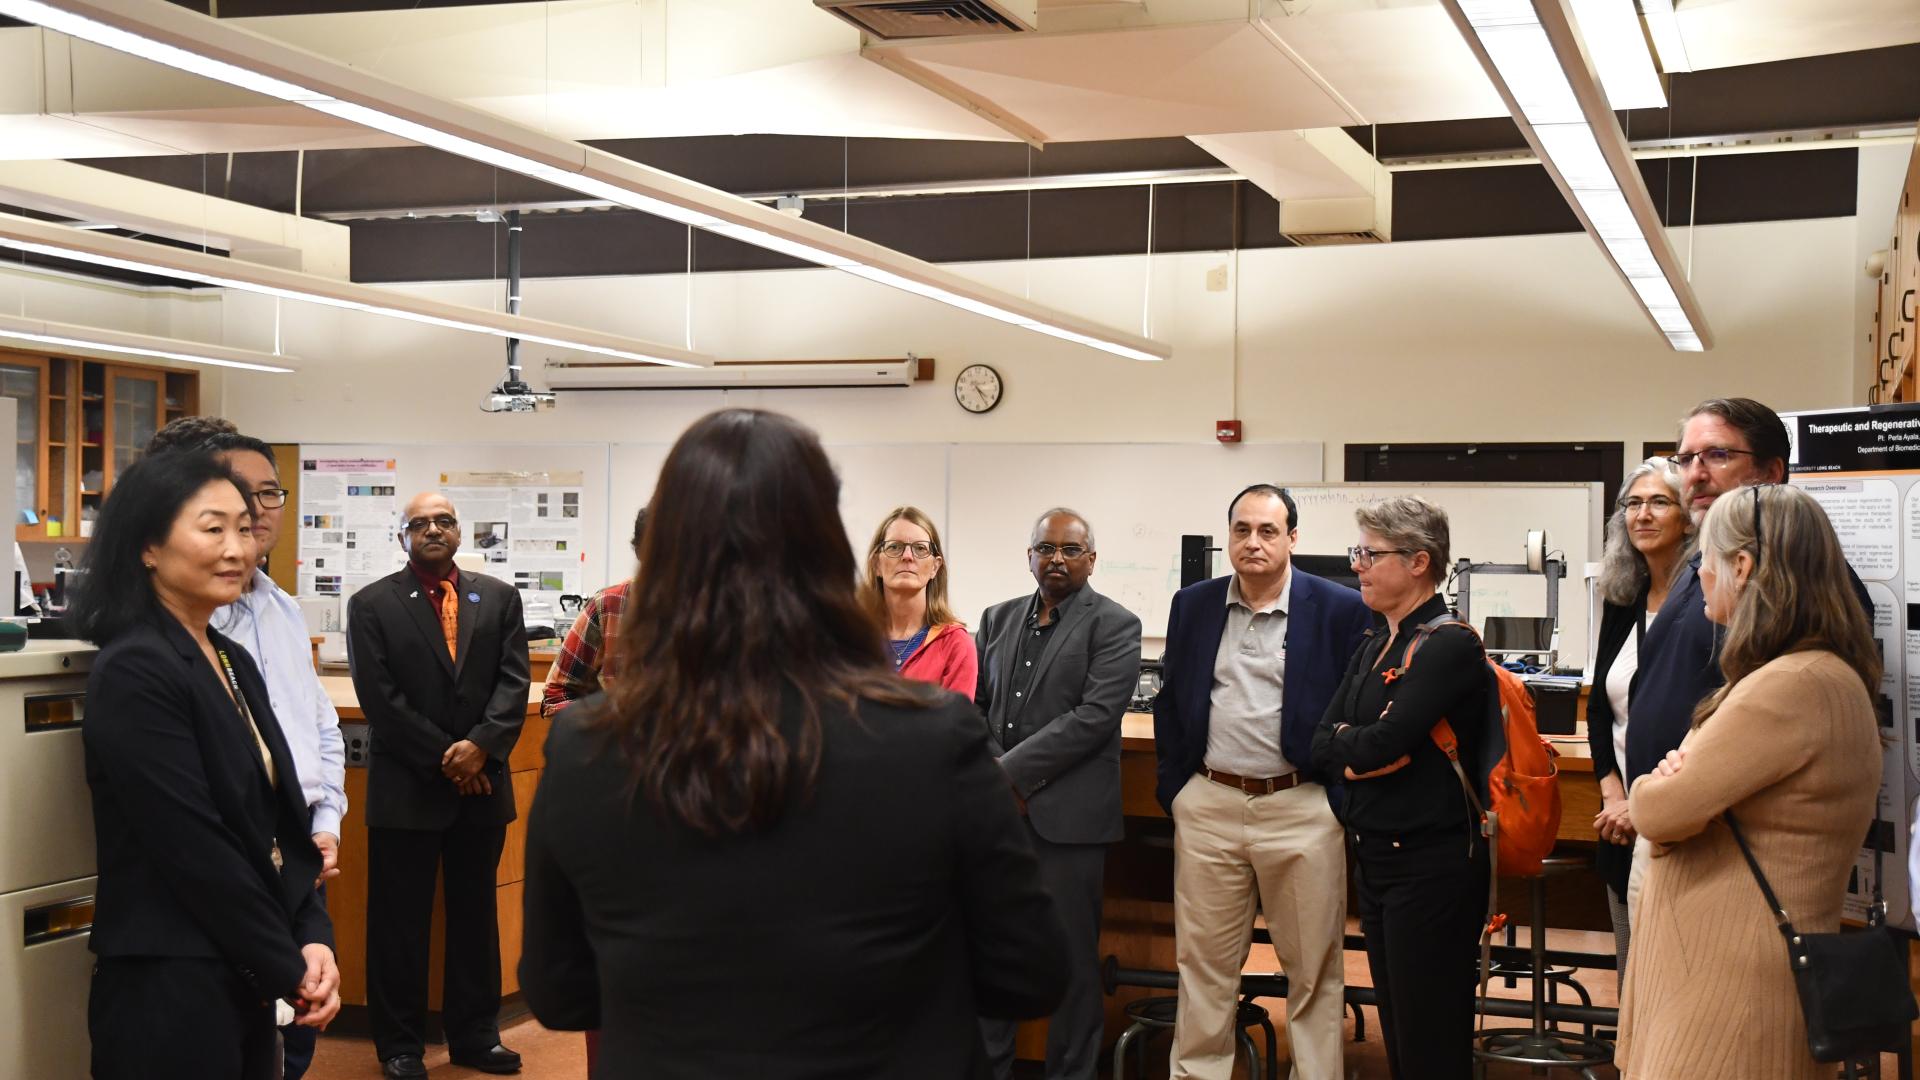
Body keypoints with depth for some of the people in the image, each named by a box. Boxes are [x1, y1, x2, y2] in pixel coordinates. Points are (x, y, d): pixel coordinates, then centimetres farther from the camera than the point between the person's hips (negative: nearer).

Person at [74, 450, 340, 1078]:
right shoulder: (134, 671, -16)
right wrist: (291, 971, -12)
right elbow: (195, 849, -19)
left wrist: (314, 937, -4)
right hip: (169, 989, -8)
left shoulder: (233, 661, 10)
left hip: (244, 981, 8)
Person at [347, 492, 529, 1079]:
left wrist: (479, 746, -15)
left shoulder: (498, 598, 7)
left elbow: (513, 680, 0)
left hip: (482, 782, 3)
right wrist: (442, 758, -12)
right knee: (399, 920, 4)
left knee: (475, 914, 11)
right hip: (405, 786, -3)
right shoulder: (372, 605, -1)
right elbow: (380, 697, -8)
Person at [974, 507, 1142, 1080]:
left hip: (1067, 813, -4)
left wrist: (1012, 772, -14)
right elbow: (976, 707, 13)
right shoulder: (999, 619, 14)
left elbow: (1095, 715, -12)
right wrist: (994, 777, -5)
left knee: (1071, 954, 3)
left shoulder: (1114, 625, -2)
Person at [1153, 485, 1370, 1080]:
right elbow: (1170, 703, 14)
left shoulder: (1341, 610, -3)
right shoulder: (1193, 605, 7)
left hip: (1303, 808, -2)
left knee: (1315, 968, 6)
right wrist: (1173, 790, 9)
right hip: (1208, 804, 3)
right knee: (1203, 963, 9)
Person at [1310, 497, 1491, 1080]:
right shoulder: (1372, 648, 13)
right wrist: (1362, 753, -13)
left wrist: (1351, 743, -2)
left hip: (1431, 864, -9)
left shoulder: (1449, 645, -14)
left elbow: (1382, 741, -23)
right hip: (1376, 857, 9)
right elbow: (1322, 744, 6)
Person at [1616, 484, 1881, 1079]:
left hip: (1730, 993, -10)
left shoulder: (1794, 688, -20)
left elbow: (1655, 812, -18)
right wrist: (1681, 773, -6)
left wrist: (1657, 784, 4)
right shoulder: (1827, 675, 15)